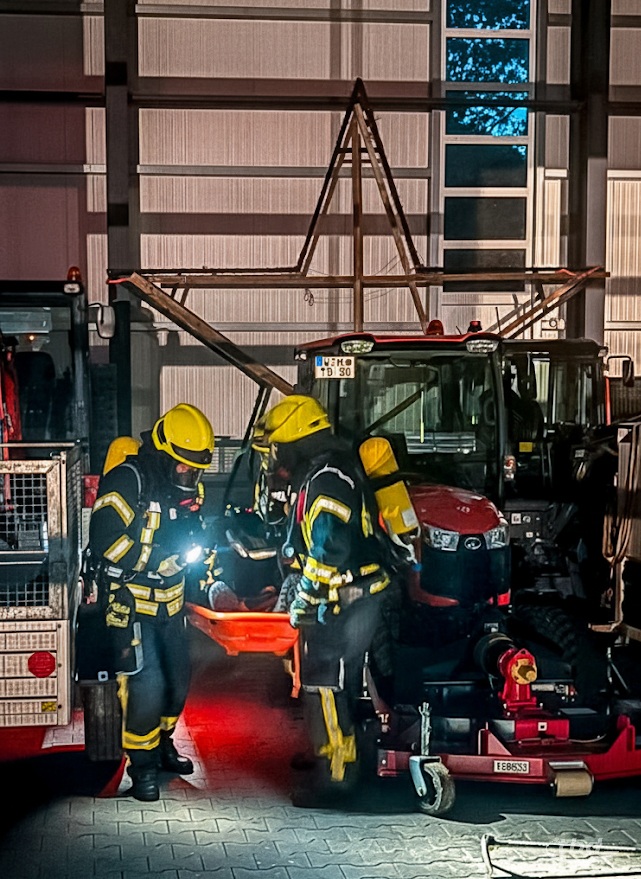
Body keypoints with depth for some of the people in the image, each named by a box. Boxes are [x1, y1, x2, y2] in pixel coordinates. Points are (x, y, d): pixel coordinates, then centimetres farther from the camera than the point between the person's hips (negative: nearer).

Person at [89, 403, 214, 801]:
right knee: (146, 683, -13)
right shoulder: (126, 481, -20)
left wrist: (197, 540, -6)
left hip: (170, 600, 7)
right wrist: (163, 547, -29)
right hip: (131, 601, -7)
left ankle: (162, 743, 37)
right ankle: (142, 764, 5)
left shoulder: (190, 485, 4)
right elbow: (106, 545, -25)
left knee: (178, 679, 15)